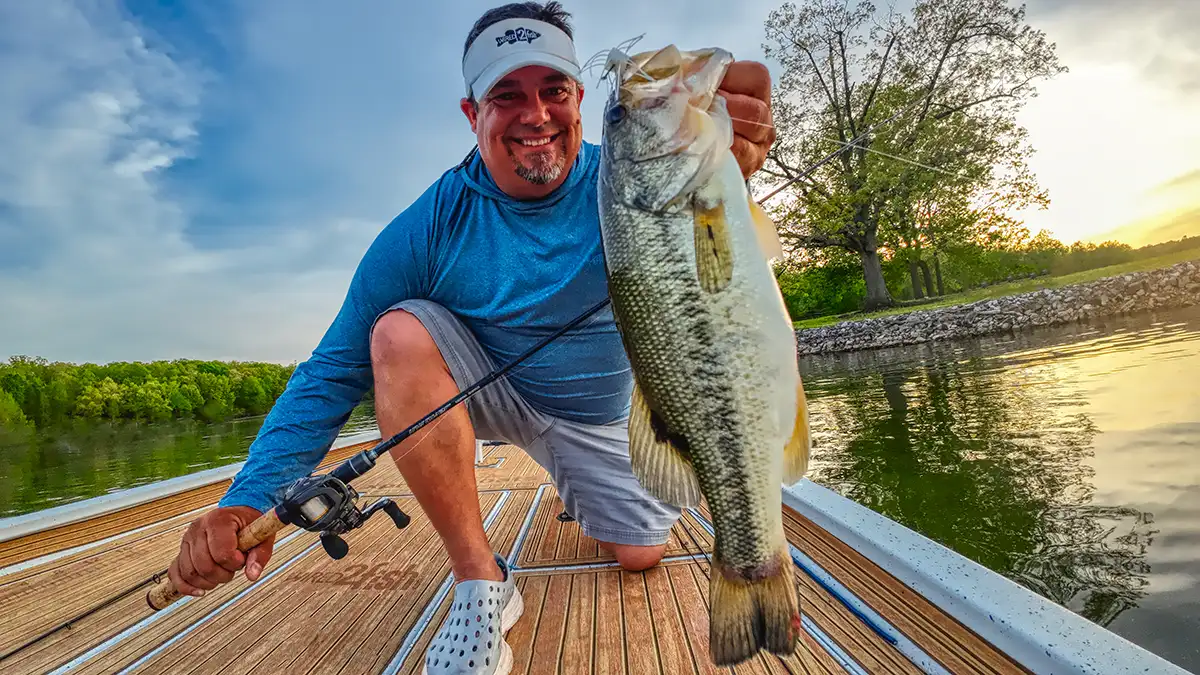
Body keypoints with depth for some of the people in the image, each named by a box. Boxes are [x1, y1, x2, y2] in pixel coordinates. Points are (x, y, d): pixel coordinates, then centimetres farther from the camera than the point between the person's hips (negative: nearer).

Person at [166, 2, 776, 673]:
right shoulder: (432, 226, -21)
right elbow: (336, 369, -19)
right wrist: (254, 498, -31)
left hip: (602, 412, 2)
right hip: (490, 390, -1)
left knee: (641, 554, 2)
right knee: (400, 333, -30)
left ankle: (577, 485, 40)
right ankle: (482, 583, -17)